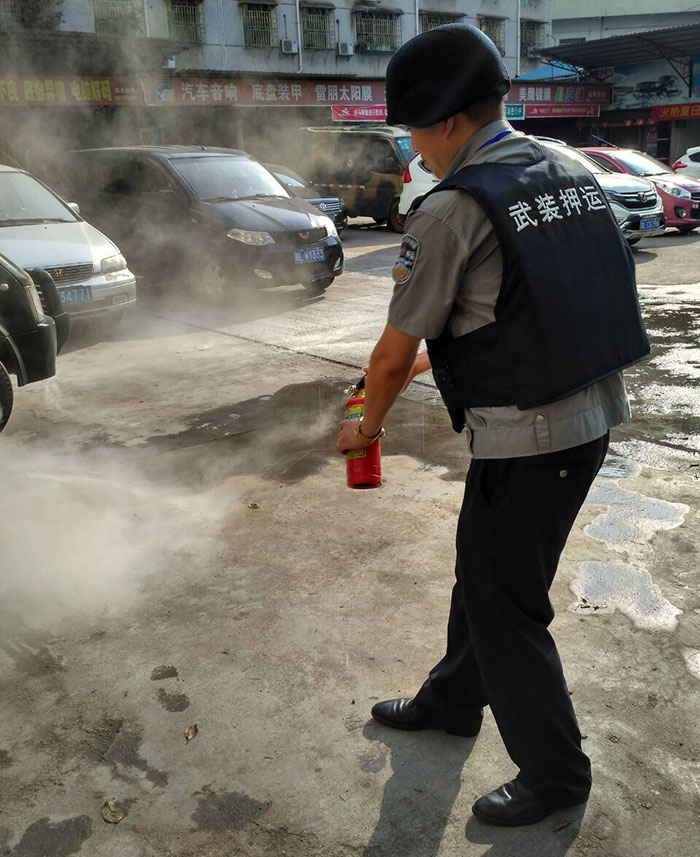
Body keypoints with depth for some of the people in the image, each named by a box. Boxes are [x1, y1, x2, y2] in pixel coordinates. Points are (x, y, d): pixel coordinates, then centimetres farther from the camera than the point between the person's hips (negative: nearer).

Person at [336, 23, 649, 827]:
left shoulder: (452, 210, -16)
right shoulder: (571, 172, 9)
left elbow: (394, 355, -9)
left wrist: (367, 424, 10)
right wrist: (444, 348, 23)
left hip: (526, 436, -9)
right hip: (594, 415, 9)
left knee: (505, 603, 9)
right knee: (483, 568, 23)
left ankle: (555, 773, 27)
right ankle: (452, 700, 43)